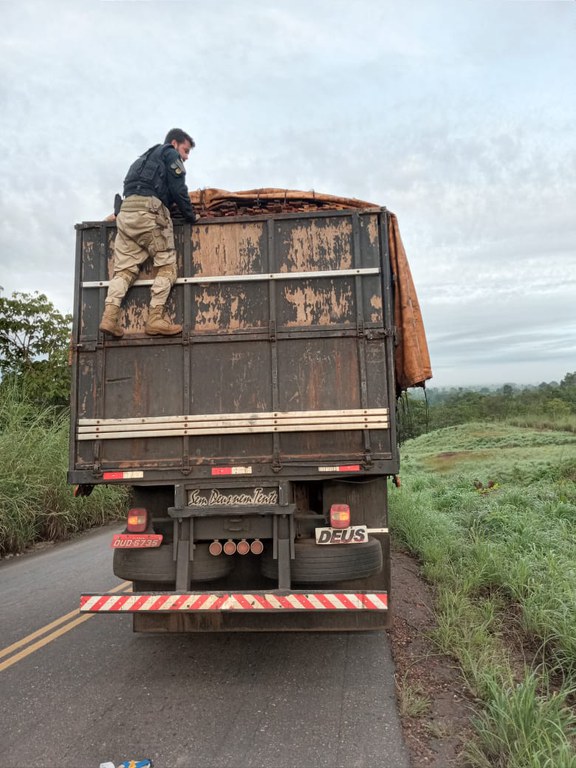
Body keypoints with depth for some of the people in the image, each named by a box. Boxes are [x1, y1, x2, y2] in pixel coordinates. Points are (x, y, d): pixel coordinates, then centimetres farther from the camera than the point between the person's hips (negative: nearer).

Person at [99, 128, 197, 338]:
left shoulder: (147, 157, 37)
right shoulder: (170, 154, 12)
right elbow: (178, 190, 1)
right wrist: (191, 216, 11)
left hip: (126, 212, 8)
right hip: (148, 210, -7)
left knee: (124, 268, 0)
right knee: (166, 264, -4)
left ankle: (110, 317, -15)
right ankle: (155, 319, -14)